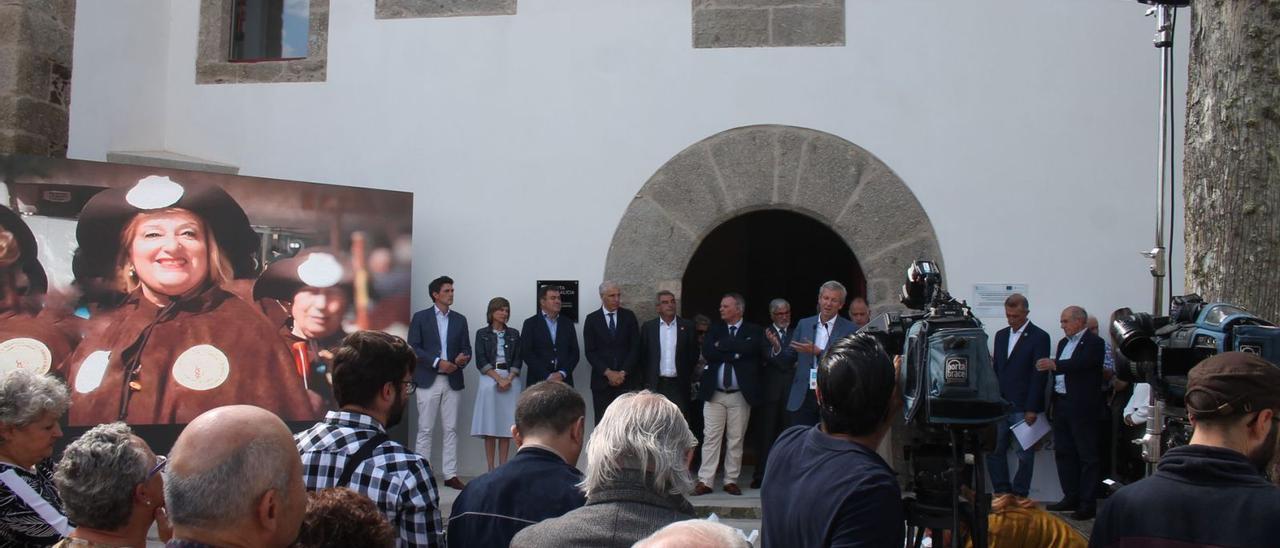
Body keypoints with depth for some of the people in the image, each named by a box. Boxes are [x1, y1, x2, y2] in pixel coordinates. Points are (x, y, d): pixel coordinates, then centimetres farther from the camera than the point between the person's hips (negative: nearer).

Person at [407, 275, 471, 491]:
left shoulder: (460, 320, 12)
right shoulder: (420, 318, 2)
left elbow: (466, 348, 11)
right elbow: (413, 348, -5)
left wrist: (463, 358, -12)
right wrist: (437, 362, -15)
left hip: (453, 381, 3)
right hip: (428, 380, -3)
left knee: (451, 429, 3)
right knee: (426, 430, -1)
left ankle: (450, 474, 6)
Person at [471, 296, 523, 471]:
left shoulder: (514, 334, 14)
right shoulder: (482, 334, 6)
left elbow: (517, 360, 7)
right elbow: (481, 361, -2)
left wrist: (509, 378, -9)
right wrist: (499, 378, -12)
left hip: (511, 380, 2)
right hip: (489, 380, -2)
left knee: (507, 425, 0)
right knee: (490, 426, -4)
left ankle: (503, 467, 3)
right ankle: (491, 468, -1)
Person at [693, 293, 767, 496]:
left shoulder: (754, 331, 4)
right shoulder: (715, 331, 12)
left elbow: (752, 349, -17)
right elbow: (707, 352, -5)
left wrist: (723, 346, -9)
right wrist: (735, 352, -11)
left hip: (740, 395, -1)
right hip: (714, 394, 2)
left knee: (736, 440, 4)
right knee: (711, 438, -1)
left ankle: (731, 480, 13)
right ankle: (705, 481, 1)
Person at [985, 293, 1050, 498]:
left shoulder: (1039, 337, -6)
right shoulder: (1001, 335, 14)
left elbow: (1039, 375, -10)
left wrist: (1032, 409, -14)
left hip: (1023, 408, -6)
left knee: (1024, 454, 2)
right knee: (994, 450, 6)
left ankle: (1019, 496, 10)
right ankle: (1001, 493, 16)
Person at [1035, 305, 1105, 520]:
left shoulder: (1094, 343, -7)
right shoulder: (1063, 343, 18)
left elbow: (1081, 363, -25)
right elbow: (1059, 370, 14)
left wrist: (1054, 365, -30)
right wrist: (1053, 402, 8)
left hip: (1082, 406, -8)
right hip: (1062, 404, 9)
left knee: (1087, 455, -2)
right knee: (1063, 453, 12)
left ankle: (1088, 503, 2)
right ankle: (1071, 497, 22)